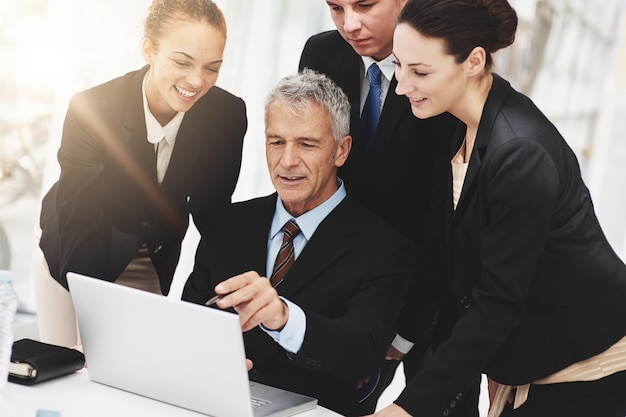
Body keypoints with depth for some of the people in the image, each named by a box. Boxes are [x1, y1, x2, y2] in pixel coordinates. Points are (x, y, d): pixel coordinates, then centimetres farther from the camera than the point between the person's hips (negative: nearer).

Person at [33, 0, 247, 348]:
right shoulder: (91, 110, -29)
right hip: (72, 256, -2)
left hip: (152, 263, 2)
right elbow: (79, 228, -30)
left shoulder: (228, 115, -20)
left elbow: (211, 212, -7)